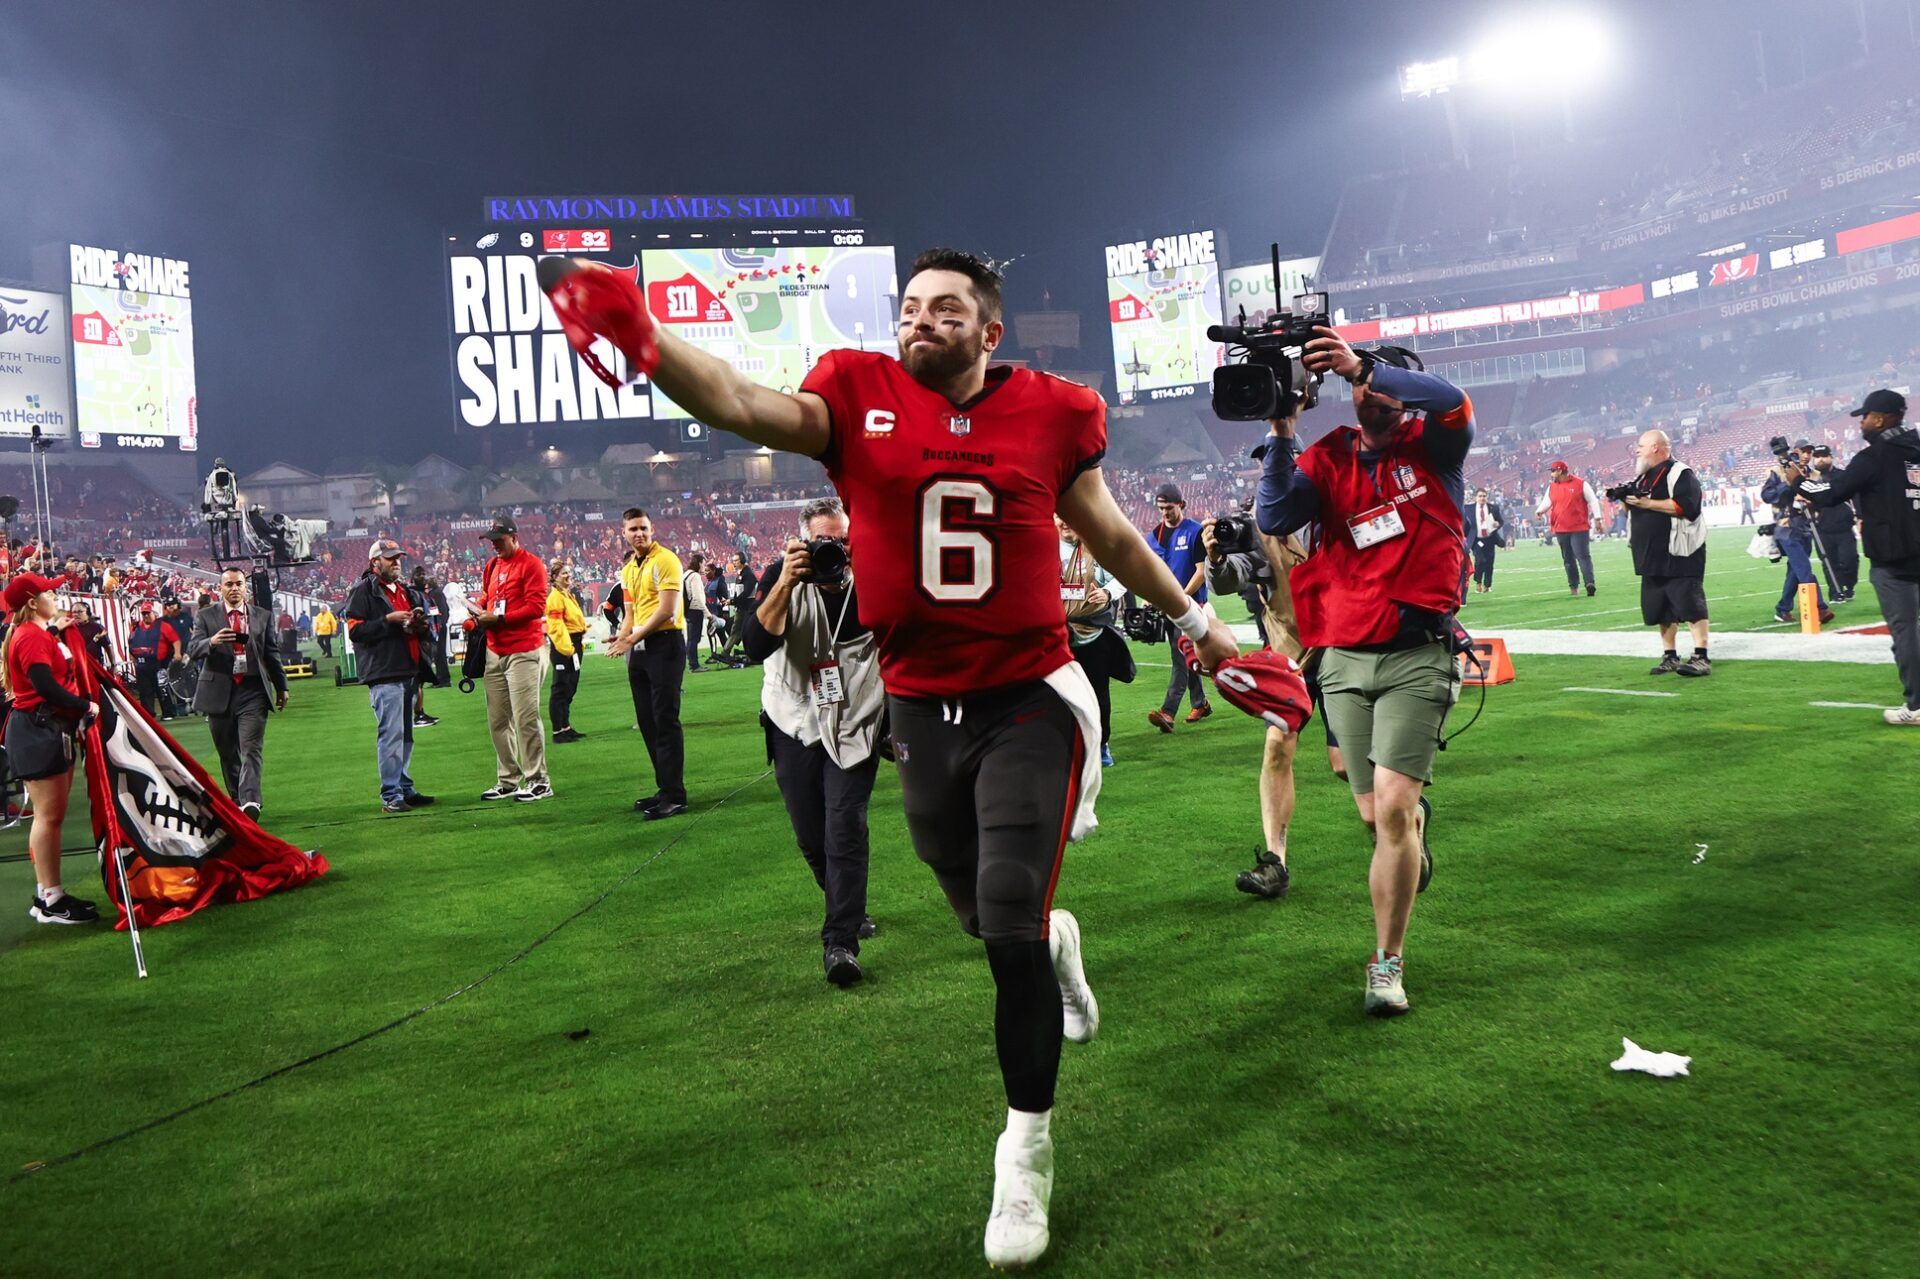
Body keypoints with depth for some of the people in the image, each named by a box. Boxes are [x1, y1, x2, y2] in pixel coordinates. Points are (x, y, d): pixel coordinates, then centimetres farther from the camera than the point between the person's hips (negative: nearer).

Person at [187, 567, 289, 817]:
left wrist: (281, 686, 19)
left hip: (252, 692, -1)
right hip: (219, 692, 1)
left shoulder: (263, 616, 12)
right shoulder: (206, 616, 7)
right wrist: (211, 641, -25)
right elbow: (192, 649, -4)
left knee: (251, 750, -13)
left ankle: (250, 802, -25)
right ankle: (236, 800, 21)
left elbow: (272, 654, 17)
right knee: (227, 754, 9)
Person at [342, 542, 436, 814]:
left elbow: (422, 625, 29)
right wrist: (388, 620, -17)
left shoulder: (407, 592, 22)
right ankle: (390, 797, -10)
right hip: (384, 674, -8)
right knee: (391, 733, -11)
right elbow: (355, 630, -10)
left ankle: (405, 789, 19)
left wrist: (420, 624, 5)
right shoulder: (363, 591, -1)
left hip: (409, 672, 8)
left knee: (405, 734, 12)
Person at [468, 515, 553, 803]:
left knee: (526, 718, -9)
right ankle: (507, 781, 18)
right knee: (497, 721, 9)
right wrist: (476, 617, 3)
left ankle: (538, 781, -1)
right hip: (495, 652, 8)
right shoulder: (492, 566, 18)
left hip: (524, 652, -8)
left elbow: (536, 607, -14)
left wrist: (497, 618, -18)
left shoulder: (531, 564, -6)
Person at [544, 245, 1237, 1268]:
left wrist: (1192, 620, 25)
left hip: (1030, 703, -1)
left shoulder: (1052, 413, -1)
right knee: (986, 921, 16)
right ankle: (1055, 944, 56)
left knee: (1010, 933, -2)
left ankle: (1027, 1149, 21)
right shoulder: (860, 397, -4)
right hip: (920, 709, 2)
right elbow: (742, 404, -23)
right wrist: (646, 342, -43)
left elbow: (1107, 533, 14)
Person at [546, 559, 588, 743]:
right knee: (561, 689, -6)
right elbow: (556, 626, -21)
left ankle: (566, 728, 23)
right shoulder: (555, 597, -13)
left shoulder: (569, 594, 18)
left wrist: (580, 643, 18)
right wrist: (566, 648, -24)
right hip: (562, 647, -10)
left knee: (570, 689, 15)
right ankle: (558, 731, -2)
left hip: (573, 645, 10)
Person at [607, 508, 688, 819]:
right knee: (647, 722, 11)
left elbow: (667, 610, -17)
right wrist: (622, 638, 0)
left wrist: (632, 638, -15)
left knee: (665, 721, -8)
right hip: (639, 649, 9)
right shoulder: (628, 569, 15)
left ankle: (674, 797, -4)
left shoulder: (665, 560, -10)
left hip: (665, 644, -9)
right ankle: (665, 789, 20)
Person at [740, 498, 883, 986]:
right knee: (811, 836, 9)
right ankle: (849, 909, 36)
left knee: (845, 827, -13)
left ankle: (840, 942, -10)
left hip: (854, 724, -1)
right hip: (795, 725, 1)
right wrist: (786, 583, -33)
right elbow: (755, 647, -23)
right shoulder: (782, 578, -10)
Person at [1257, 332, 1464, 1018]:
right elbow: (1274, 517, -8)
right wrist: (1281, 434, -17)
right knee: (1376, 815, 10)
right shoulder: (1328, 458, 8)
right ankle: (1418, 817, 48)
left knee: (1393, 811, -12)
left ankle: (1387, 964, 1)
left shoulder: (1433, 448, 3)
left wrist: (1363, 365, -27)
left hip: (1416, 657, -3)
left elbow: (1453, 402, -20)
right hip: (1344, 660, 3)